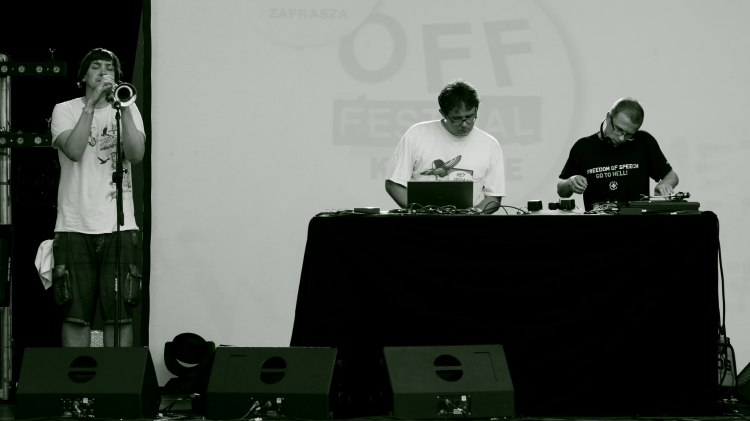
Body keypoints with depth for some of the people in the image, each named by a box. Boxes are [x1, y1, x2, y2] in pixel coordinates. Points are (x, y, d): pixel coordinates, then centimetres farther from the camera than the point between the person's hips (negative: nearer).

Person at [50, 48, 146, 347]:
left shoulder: (127, 110, 12)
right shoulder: (65, 110, 8)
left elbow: (136, 154, -5)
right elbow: (74, 151, -11)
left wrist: (123, 109, -12)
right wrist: (91, 104, -12)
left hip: (119, 227, 1)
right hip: (74, 227, -1)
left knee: (120, 314, -3)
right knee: (76, 315, -2)